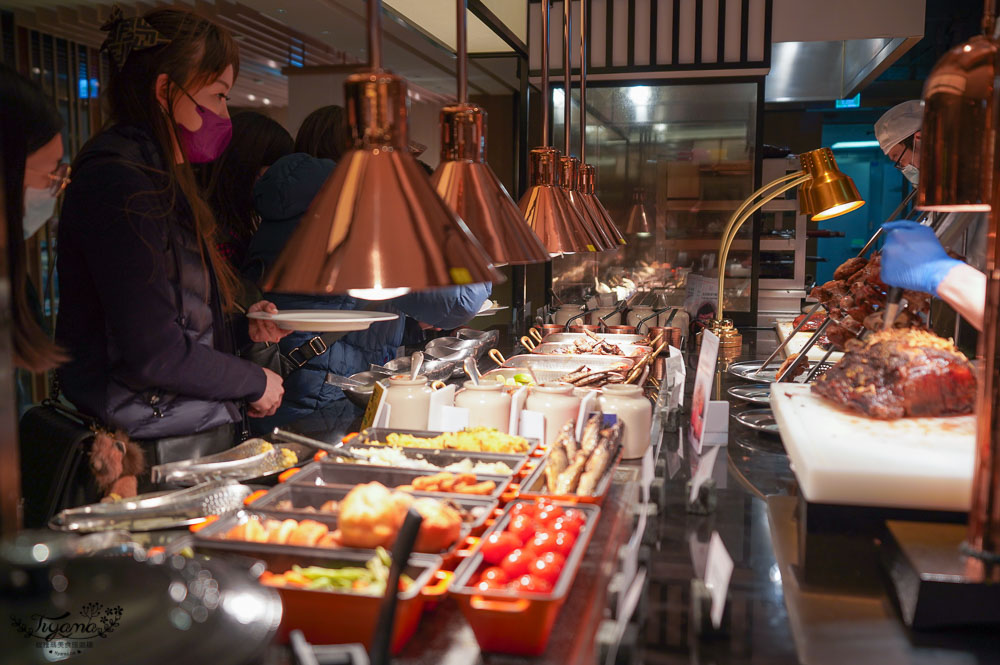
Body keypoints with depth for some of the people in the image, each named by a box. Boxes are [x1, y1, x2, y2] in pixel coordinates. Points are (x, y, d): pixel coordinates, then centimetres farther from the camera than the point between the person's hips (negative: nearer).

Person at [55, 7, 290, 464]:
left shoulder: (158, 177, 14)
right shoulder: (119, 184, -18)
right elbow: (152, 352, -22)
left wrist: (241, 322, 3)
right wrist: (256, 382, -9)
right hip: (163, 451, -9)